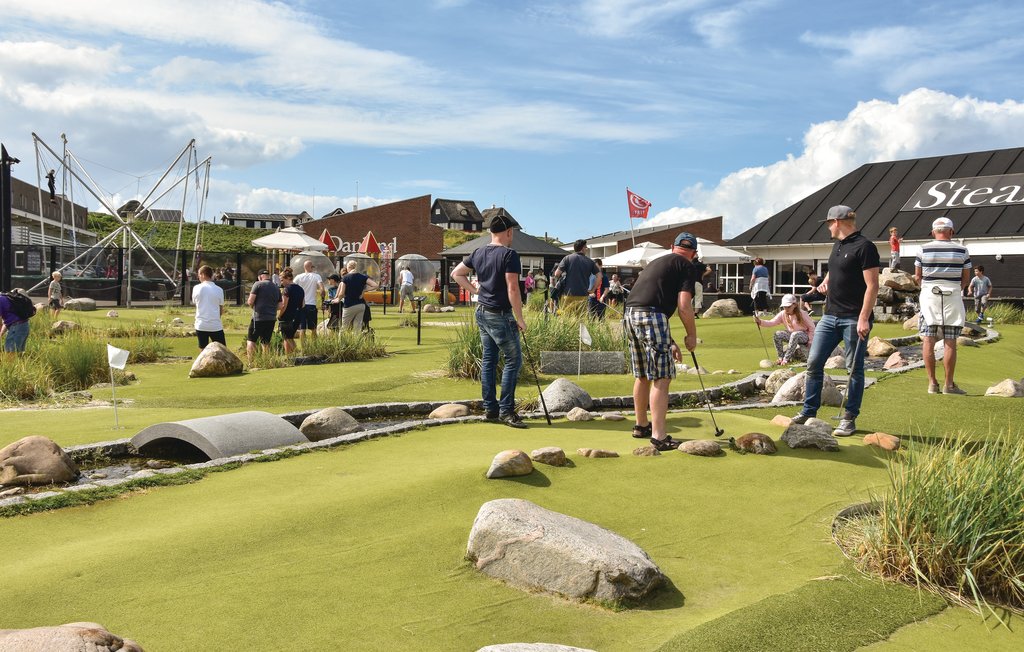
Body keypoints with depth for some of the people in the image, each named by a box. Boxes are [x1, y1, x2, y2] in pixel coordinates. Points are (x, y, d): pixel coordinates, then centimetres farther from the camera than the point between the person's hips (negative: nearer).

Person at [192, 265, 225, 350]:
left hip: (201, 325, 1)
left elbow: (194, 302, 14)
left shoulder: (196, 288, -1)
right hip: (216, 326, -1)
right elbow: (221, 310, 4)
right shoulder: (219, 290, -2)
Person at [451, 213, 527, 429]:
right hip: (500, 315, -8)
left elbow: (456, 274, 18)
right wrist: (520, 319, -13)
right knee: (513, 359, 0)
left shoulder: (478, 254, 8)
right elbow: (512, 289, -19)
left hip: (482, 312, 8)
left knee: (488, 360, 12)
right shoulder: (509, 255, -15)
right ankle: (506, 410, -1)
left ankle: (490, 408, 17)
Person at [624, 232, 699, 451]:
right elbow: (684, 306, -8)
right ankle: (658, 436, -5)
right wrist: (691, 335, 7)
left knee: (642, 376, 20)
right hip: (651, 317, -8)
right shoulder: (686, 266, 4)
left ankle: (641, 426, 32)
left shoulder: (656, 262, 28)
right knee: (661, 378, -4)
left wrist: (669, 342, 31)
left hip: (631, 313, 8)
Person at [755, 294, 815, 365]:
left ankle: (786, 359, -35)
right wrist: (760, 321, -36)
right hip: (791, 335, 5)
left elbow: (812, 327, -10)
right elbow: (772, 322, -19)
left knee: (795, 335, -39)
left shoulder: (802, 314, -17)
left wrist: (810, 341, -12)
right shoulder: (782, 314, -8)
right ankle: (781, 357, -14)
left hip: (804, 336, -5)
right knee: (777, 334, -22)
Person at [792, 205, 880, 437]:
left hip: (854, 319, -8)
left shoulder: (864, 247, -11)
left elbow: (872, 286, -16)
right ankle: (809, 411, 13)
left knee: (854, 369, 2)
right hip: (830, 316, 8)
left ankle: (849, 418, 10)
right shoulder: (838, 245, 15)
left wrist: (864, 318, -22)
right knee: (814, 362, 5)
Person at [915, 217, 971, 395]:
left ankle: (932, 383, 4)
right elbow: (966, 278, 7)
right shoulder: (961, 250, 1)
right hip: (952, 296, 0)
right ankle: (949, 384, 6)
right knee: (950, 342, 3)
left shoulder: (923, 249, 0)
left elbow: (917, 276, 5)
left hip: (929, 295, 0)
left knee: (928, 340, 4)